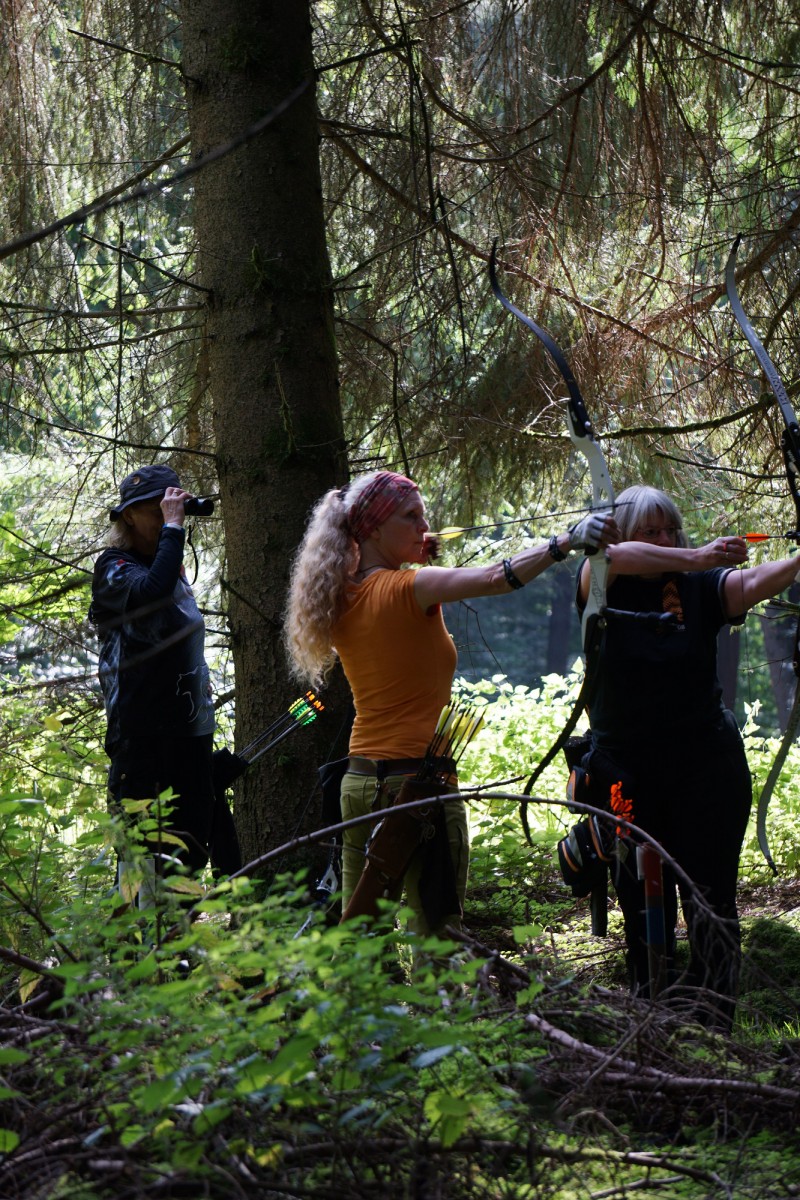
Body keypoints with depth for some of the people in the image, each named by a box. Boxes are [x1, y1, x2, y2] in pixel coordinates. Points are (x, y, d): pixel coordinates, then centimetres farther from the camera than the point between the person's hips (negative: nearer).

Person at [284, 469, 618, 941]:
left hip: (360, 781, 8)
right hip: (419, 780, -8)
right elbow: (494, 578, -28)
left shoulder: (342, 600, 7)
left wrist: (414, 559, 18)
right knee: (436, 936, -4)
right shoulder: (406, 589, -13)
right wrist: (566, 542, -36)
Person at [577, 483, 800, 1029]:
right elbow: (615, 557, -24)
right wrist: (696, 558, -32)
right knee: (644, 908, 8)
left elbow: (754, 582, -17)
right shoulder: (603, 586, -2)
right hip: (628, 774, 0)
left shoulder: (699, 587, 1)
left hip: (706, 768, 0)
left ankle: (713, 1030, 5)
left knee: (711, 903, 0)